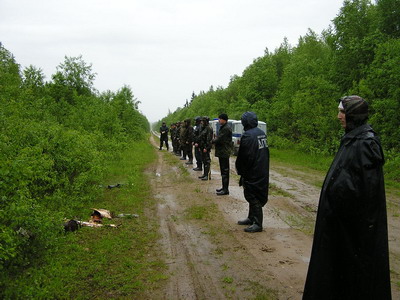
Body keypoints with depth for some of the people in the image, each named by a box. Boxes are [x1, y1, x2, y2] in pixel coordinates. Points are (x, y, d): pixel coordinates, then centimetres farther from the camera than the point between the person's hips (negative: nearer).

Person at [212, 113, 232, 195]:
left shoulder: (226, 129, -17)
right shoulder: (222, 127, 17)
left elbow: (219, 139, -20)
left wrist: (212, 141, -3)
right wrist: (214, 140, 0)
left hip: (224, 152, -11)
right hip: (222, 152, 11)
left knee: (225, 171, -7)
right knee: (223, 170, 16)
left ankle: (225, 190, -4)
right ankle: (224, 187, 24)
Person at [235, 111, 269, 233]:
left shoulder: (247, 135, -19)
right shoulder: (262, 133, 9)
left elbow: (243, 157, -18)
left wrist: (240, 171, -3)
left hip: (253, 173, -9)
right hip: (263, 172, 9)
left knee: (253, 197, -1)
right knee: (255, 195, 19)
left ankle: (257, 224, 3)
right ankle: (252, 218, 31)